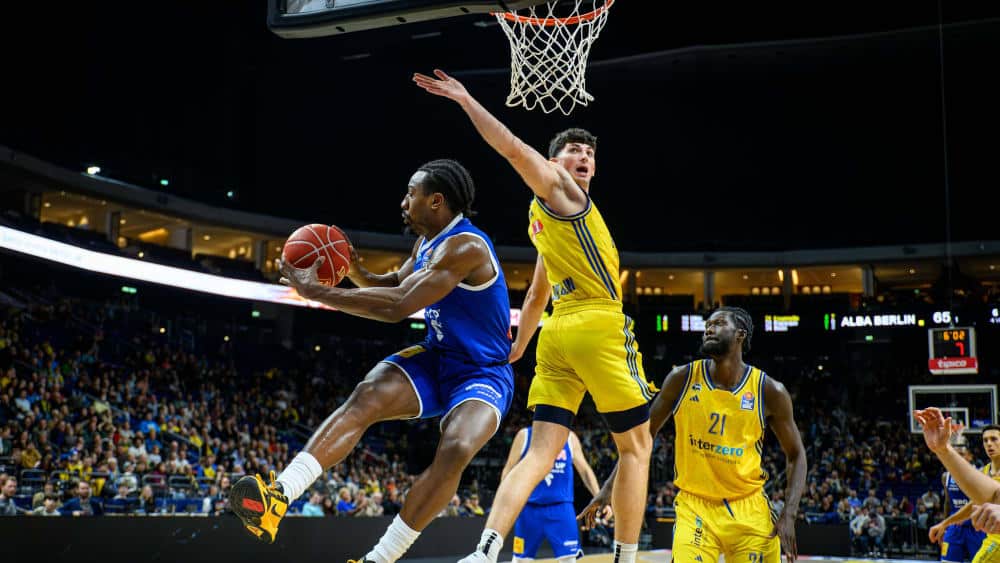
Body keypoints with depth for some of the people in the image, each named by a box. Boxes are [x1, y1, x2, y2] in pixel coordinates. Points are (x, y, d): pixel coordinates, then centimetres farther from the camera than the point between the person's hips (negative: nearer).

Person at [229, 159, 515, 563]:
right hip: (437, 359, 7)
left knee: (456, 448, -34)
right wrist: (353, 269, 2)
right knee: (366, 396, -22)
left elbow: (398, 306, -30)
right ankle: (278, 495, -39)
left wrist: (316, 292, -25)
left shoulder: (464, 246, -23)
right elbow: (395, 286, 24)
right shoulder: (428, 241, 7)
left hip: (483, 375, -7)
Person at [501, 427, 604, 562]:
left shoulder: (570, 438, 7)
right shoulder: (524, 435, 3)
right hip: (530, 506, 0)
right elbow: (509, 469, 7)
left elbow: (585, 470, 12)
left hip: (561, 507, 0)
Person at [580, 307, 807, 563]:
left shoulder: (769, 391, -6)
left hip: (748, 510, 1)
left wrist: (789, 514, -8)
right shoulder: (683, 379, -4)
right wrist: (609, 487, 0)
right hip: (694, 507, 0)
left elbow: (795, 455, 4)